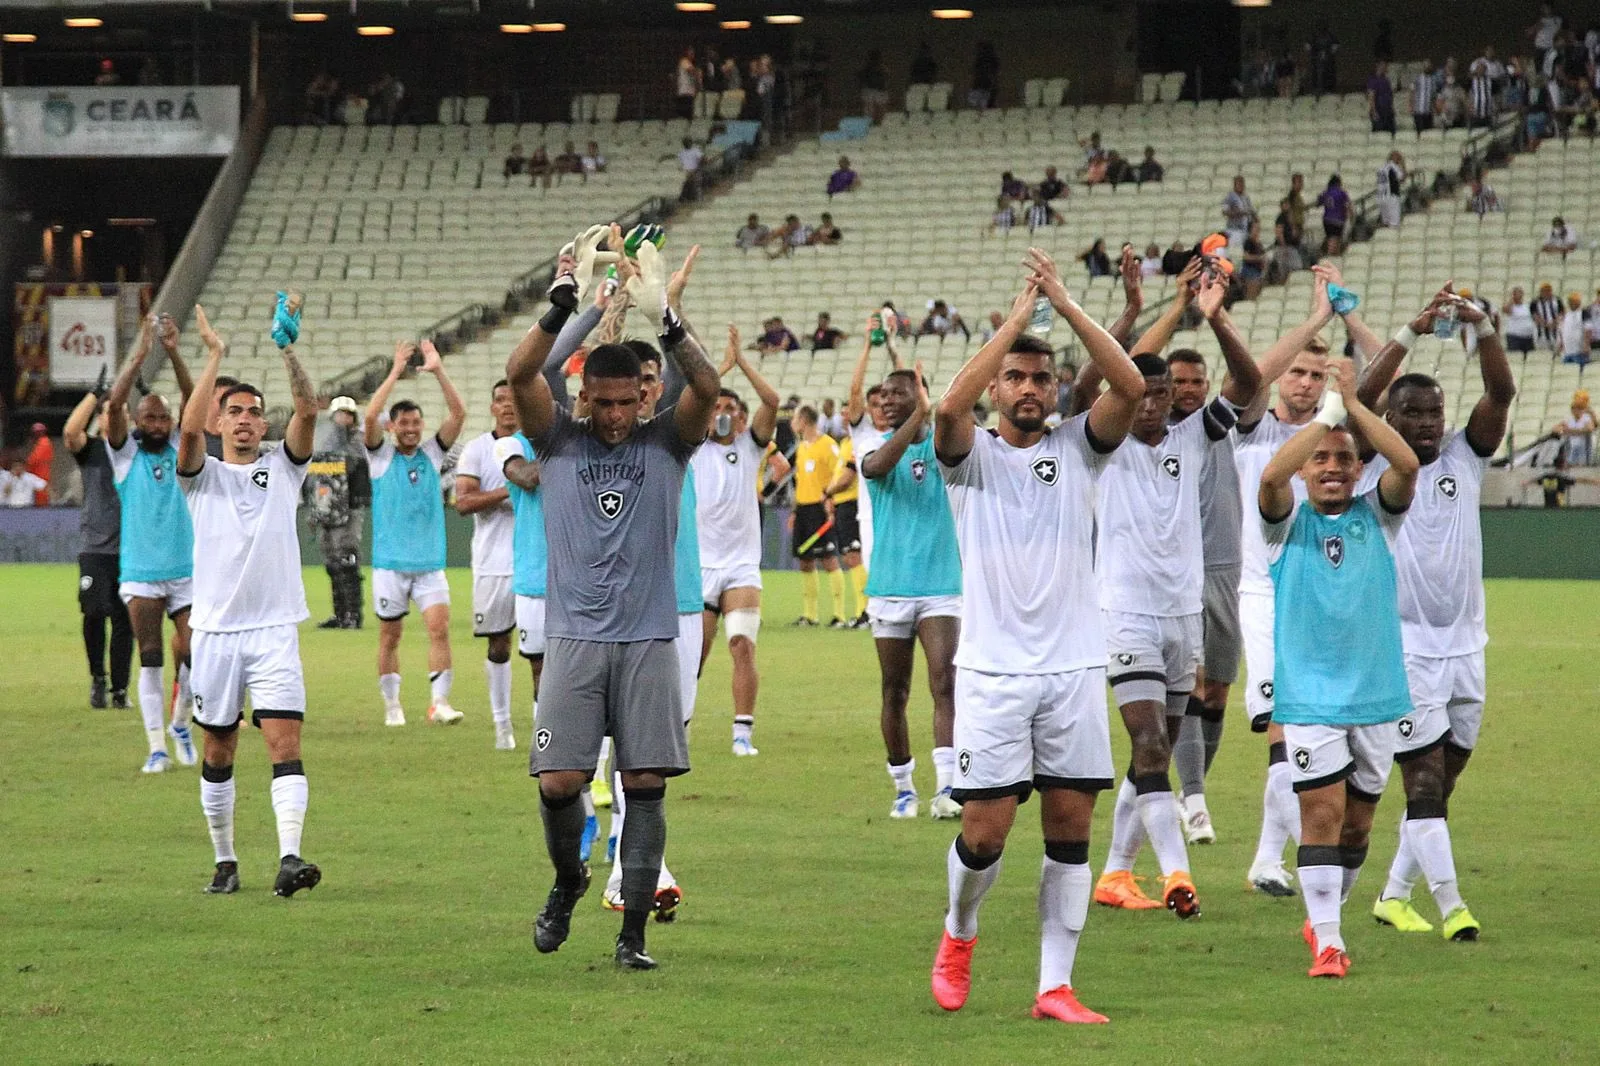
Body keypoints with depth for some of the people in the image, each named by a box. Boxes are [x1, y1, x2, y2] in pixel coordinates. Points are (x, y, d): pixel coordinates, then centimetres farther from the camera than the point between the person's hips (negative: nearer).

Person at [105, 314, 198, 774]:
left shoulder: (182, 453, 7)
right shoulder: (126, 455, 2)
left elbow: (194, 402, -6)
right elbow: (114, 406, -13)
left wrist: (174, 354, -16)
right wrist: (138, 357, -18)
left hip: (186, 570, 1)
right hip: (139, 574, -1)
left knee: (193, 655, -6)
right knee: (150, 661, -5)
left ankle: (181, 723, 19)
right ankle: (157, 747, -3)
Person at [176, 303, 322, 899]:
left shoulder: (282, 467, 11)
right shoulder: (203, 475, 8)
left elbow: (307, 410, -4)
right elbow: (190, 427, -13)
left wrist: (287, 349, -13)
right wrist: (215, 356, -13)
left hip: (275, 629, 0)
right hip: (216, 628, 0)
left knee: (285, 742, -13)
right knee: (218, 752, 7)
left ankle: (290, 857, -23)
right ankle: (225, 861, 18)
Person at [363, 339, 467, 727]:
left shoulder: (432, 453, 8)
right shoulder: (381, 456, 1)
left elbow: (458, 414, -2)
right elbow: (370, 417, -15)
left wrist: (438, 372, -11)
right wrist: (395, 372, -16)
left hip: (429, 563, 1)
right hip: (390, 563, -1)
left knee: (440, 626, -13)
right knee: (390, 636, 4)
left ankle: (439, 702, -14)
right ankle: (392, 705, 16)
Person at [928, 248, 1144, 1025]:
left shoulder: (1077, 447, 7)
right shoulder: (973, 455, 3)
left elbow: (1132, 387, -9)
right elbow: (950, 406, -20)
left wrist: (1064, 304, -13)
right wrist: (1018, 316, -16)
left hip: (1074, 668, 2)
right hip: (993, 669, -2)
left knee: (1071, 829, 0)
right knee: (985, 830, -3)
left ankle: (1055, 987, 5)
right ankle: (958, 935, 25)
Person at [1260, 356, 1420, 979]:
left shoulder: (1377, 517, 5)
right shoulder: (1289, 522, 1)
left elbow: (1407, 464, -14)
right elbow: (1271, 476, -21)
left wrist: (1353, 404, -16)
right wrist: (1326, 412, -20)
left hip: (1378, 694, 2)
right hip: (1308, 695, -2)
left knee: (1357, 821, 11)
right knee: (1322, 812, -12)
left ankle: (1325, 915, 31)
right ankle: (1326, 942, -11)